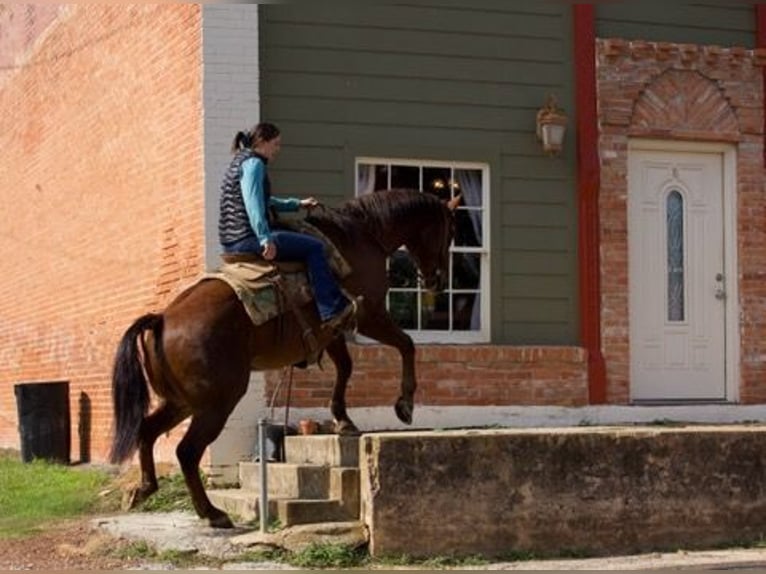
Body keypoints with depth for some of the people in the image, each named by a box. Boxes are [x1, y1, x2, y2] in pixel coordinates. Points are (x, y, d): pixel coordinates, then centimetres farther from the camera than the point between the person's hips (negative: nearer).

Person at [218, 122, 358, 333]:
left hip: (232, 241, 11)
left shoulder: (240, 162, 21)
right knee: (313, 247, -11)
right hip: (248, 238, -11)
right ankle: (332, 311, -14)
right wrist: (265, 239, -32)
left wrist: (297, 204, 29)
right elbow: (253, 204, -25)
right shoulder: (254, 163, -11)